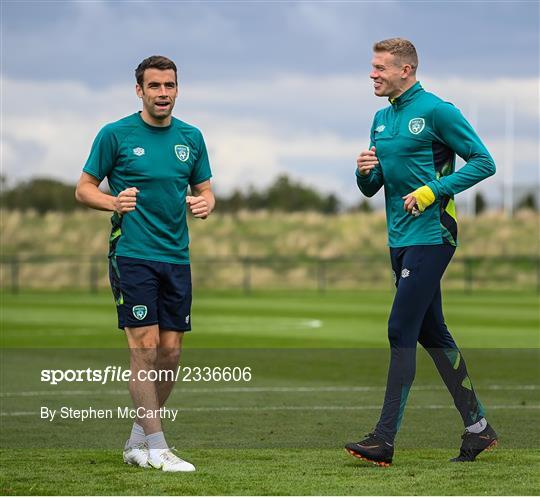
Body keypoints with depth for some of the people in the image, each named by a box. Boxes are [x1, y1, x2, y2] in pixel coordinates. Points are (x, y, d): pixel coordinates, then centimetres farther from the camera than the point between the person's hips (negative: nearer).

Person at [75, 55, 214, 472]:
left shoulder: (191, 137, 10)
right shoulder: (116, 134, -3)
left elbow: (205, 190, 19)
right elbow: (84, 188, 2)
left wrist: (205, 204, -5)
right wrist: (113, 202, -18)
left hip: (177, 257, 5)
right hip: (132, 254, -5)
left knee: (170, 352, 5)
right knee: (146, 347, -10)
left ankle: (137, 441, 19)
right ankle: (156, 447, -5)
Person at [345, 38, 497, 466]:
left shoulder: (436, 111, -10)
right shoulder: (382, 119, 14)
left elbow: (483, 162, -11)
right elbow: (371, 188, 20)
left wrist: (433, 190, -19)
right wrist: (366, 171, -4)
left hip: (430, 236, -9)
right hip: (401, 239, 9)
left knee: (401, 331, -12)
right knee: (432, 334, 11)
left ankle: (385, 439, -12)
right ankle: (478, 427, 20)